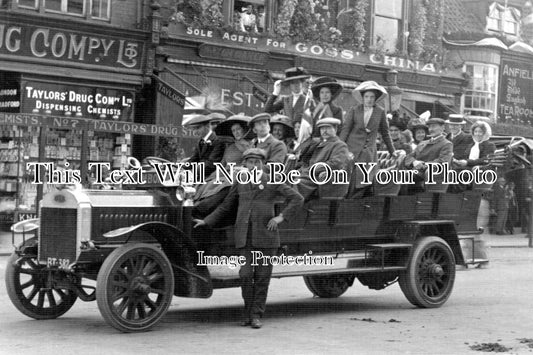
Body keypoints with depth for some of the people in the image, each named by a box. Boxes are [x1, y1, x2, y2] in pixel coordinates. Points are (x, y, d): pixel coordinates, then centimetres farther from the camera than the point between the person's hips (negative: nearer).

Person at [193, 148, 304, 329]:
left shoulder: (273, 182, 4)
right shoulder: (239, 184, 13)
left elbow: (297, 198, -1)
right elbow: (225, 207, 21)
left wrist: (281, 216, -10)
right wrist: (206, 221, 16)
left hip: (266, 235, -2)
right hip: (244, 237, 2)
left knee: (262, 277, 1)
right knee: (245, 275, -6)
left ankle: (256, 315, 9)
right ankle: (248, 313, 11)